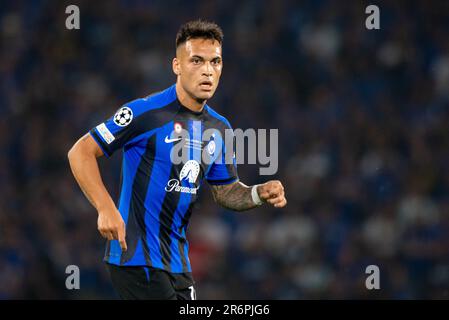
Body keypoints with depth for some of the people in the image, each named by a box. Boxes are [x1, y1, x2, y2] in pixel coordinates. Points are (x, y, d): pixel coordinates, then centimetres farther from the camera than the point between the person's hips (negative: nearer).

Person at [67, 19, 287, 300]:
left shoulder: (220, 128, 10)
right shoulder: (145, 112, -12)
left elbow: (226, 191, 20)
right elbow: (81, 153, -10)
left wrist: (260, 193, -1)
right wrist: (106, 209, -21)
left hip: (178, 263, 8)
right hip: (136, 256, -8)